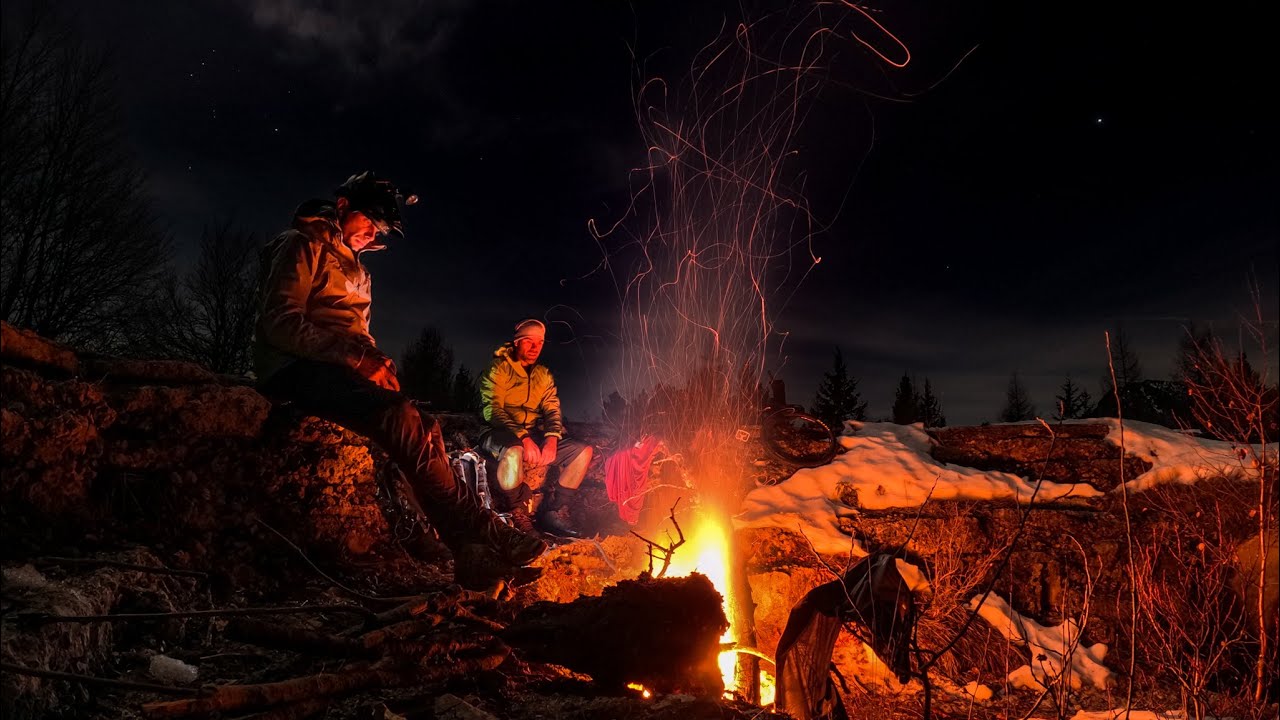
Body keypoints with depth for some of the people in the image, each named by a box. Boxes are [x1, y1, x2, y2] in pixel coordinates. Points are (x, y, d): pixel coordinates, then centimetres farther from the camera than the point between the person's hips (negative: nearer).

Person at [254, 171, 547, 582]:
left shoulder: (355, 270, 28)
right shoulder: (302, 246, 1)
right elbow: (282, 324, -12)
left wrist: (375, 363, 5)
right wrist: (358, 356, -21)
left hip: (338, 372, 8)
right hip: (298, 372, -8)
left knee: (425, 427, -15)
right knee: (400, 417, -31)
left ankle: (466, 548, -23)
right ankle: (480, 532, -27)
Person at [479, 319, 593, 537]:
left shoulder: (544, 375, 16)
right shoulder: (498, 369, -3)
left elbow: (552, 411, 8)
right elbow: (492, 410, -15)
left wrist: (552, 438, -15)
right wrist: (523, 438, -27)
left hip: (534, 436, 6)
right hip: (500, 434, -6)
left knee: (583, 451, -10)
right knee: (513, 452, -42)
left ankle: (553, 512, -6)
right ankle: (516, 513, -17)